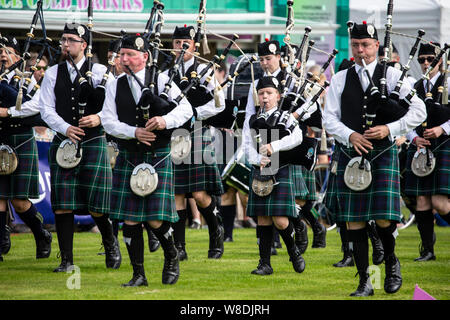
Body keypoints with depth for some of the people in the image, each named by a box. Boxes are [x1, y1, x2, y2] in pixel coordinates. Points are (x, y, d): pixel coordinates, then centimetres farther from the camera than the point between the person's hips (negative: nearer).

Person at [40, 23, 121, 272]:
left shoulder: (99, 72, 2)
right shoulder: (53, 74, 8)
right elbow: (47, 110, 2)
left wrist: (100, 118, -20)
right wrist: (66, 128, -15)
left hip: (93, 142, -2)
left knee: (96, 205, -3)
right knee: (62, 205, -2)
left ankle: (110, 243, 26)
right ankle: (67, 260, 4)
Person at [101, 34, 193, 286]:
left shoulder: (162, 80, 2)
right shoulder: (116, 86, 8)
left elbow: (186, 109, -2)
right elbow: (109, 121, 1)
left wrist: (166, 120, -21)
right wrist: (134, 132, -15)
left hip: (158, 158, -3)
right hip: (128, 159, 3)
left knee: (156, 220, -8)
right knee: (130, 220, 0)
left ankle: (172, 257, 21)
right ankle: (139, 275, 10)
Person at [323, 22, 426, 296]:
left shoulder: (392, 76, 3)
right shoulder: (340, 80, 9)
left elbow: (418, 112, -1)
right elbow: (330, 118, 5)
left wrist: (389, 129, -13)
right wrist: (350, 136, -13)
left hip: (383, 155, -2)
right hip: (349, 157, 2)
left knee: (384, 219, -10)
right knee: (354, 222, 0)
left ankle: (392, 263, 21)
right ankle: (364, 282, 8)